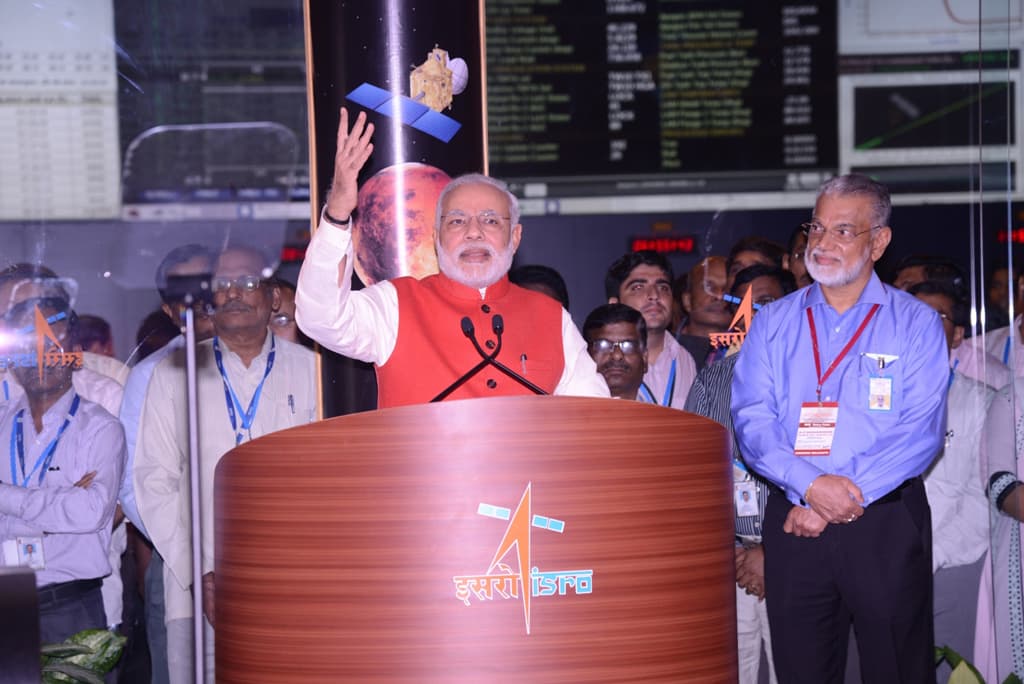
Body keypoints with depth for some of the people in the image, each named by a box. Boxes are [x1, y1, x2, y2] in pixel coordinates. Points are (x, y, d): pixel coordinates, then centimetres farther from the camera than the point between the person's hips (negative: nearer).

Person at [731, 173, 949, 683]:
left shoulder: (916, 324, 3)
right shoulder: (772, 324, 11)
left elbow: (920, 431, -7)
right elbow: (751, 421, 1)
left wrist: (846, 497, -14)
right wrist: (810, 485, -15)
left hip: (886, 525, -2)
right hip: (795, 522, 2)